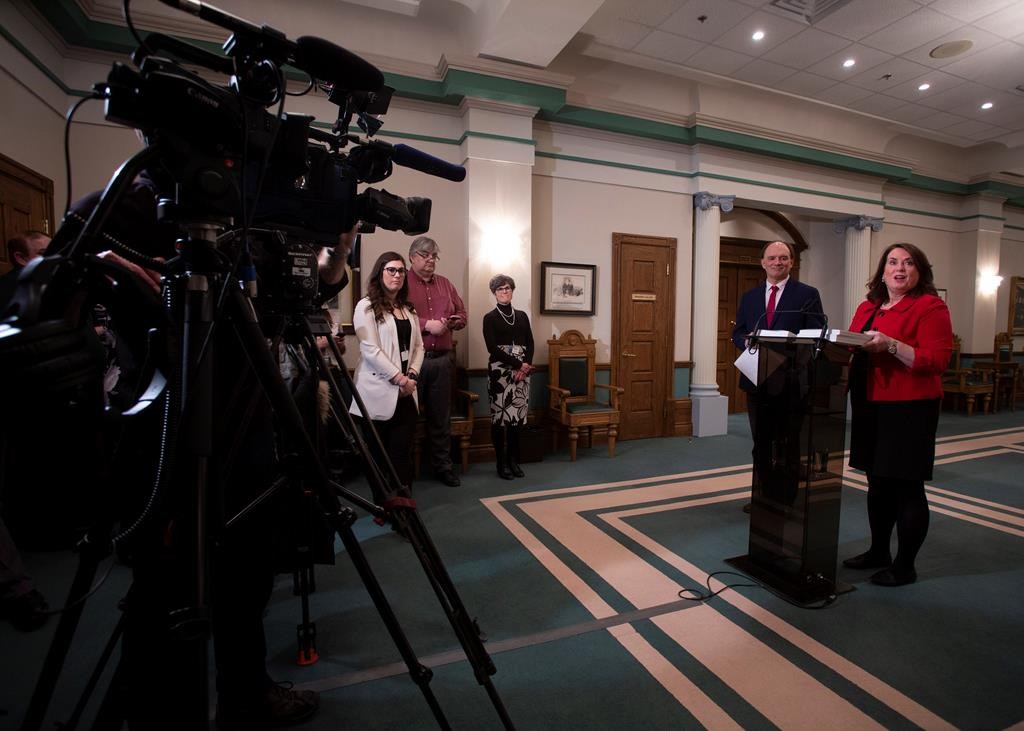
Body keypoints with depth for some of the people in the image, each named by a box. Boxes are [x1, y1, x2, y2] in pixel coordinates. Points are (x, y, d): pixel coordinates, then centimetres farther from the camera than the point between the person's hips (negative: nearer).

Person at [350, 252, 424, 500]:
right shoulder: (366, 307, -4)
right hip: (379, 390, -5)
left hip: (405, 391, 5)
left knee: (403, 452, 4)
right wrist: (399, 378, -13)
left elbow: (418, 346, 13)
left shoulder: (409, 309, 17)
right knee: (379, 455, 6)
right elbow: (370, 349, -13)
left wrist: (412, 375, -3)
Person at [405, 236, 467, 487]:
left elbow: (461, 315, 18)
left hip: (441, 359, 5)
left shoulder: (446, 284, 16)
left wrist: (450, 322, -3)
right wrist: (426, 324, -16)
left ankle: (443, 466, 24)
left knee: (441, 416, 12)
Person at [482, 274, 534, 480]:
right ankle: (501, 463, 6)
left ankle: (514, 460, 16)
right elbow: (492, 347, -9)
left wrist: (526, 365, -9)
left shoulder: (522, 316, 14)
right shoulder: (490, 318, 1)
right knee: (500, 417, -3)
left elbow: (530, 343, 9)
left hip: (522, 370, 4)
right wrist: (517, 364, -15)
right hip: (500, 371, -4)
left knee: (517, 416, 5)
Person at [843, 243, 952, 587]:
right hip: (870, 407, 6)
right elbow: (854, 345, 16)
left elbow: (937, 360, -15)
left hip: (909, 410, -6)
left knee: (906, 487, 3)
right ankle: (878, 551, 30)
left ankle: (905, 566, 17)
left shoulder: (930, 306, -6)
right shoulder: (867, 307, 13)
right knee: (878, 484, 15)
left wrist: (890, 345, -26)